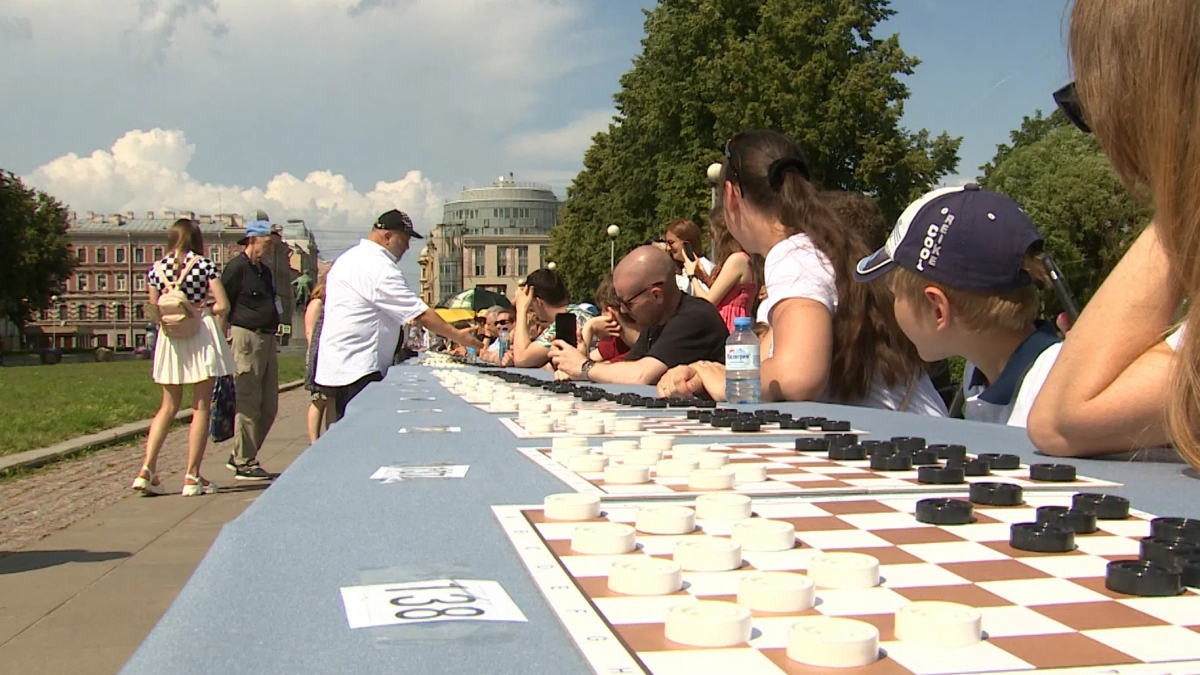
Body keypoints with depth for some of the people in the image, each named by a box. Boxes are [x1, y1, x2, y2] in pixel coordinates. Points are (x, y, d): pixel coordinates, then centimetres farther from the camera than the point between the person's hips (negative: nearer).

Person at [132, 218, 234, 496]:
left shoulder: (156, 268, 5)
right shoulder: (204, 265, -5)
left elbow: (154, 309, 9)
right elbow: (223, 305, -9)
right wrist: (201, 309, 9)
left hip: (169, 337, 4)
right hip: (202, 334, -4)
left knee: (168, 407, 14)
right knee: (201, 407, 2)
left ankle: (147, 469, 3)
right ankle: (192, 476, 1)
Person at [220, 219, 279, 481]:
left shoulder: (264, 271, 21)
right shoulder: (237, 267, -7)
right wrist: (225, 339, -15)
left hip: (267, 340, 9)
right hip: (246, 339, -9)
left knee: (269, 406, 10)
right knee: (248, 405, -6)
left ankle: (240, 456, 20)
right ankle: (244, 464, 1)